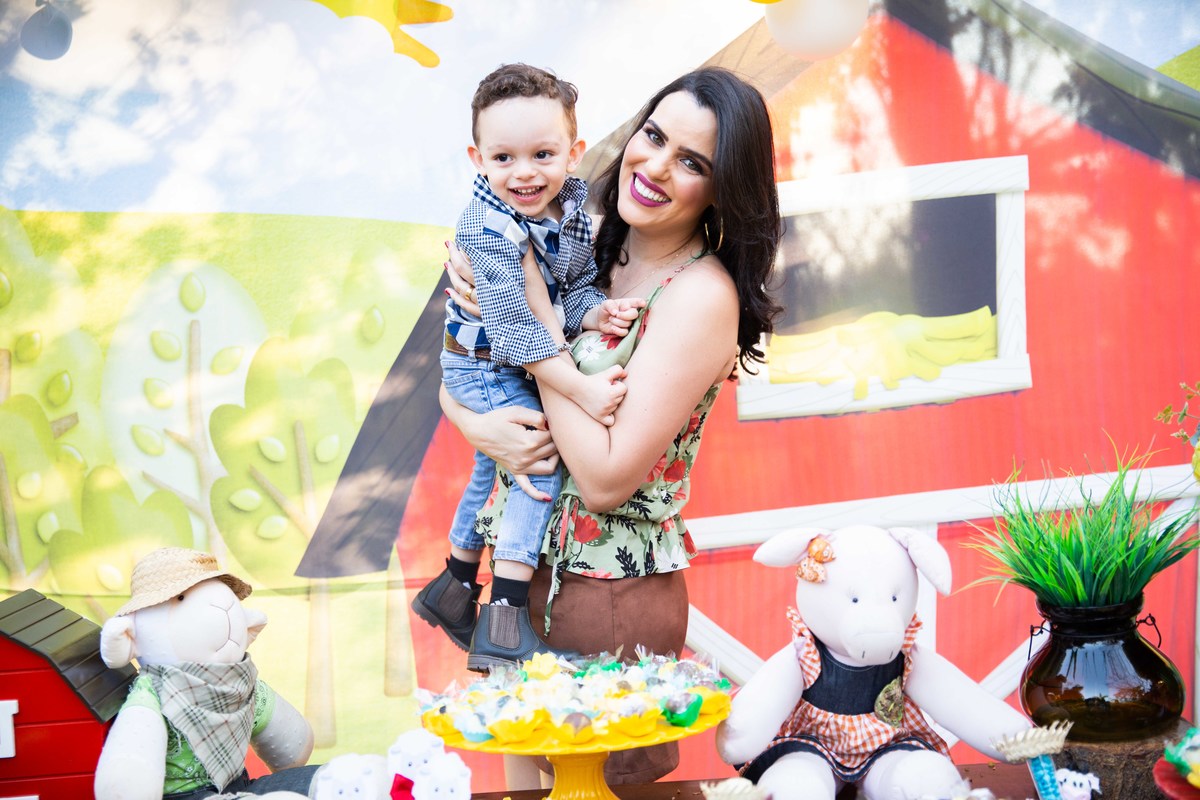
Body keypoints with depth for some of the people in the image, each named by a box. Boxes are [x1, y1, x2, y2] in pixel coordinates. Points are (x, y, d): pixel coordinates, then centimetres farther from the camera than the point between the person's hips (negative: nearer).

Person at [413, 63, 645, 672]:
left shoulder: (574, 210, -9)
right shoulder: (486, 228, -30)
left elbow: (575, 287, -2)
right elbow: (516, 328, -33)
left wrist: (596, 313, -26)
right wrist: (582, 389, -36)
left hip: (531, 368, 8)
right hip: (484, 368, -8)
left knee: (493, 470, 22)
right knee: (543, 458, -21)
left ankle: (454, 588, 43)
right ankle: (505, 618, -19)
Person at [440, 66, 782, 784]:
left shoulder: (701, 294, -19)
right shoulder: (588, 257, 1)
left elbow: (605, 481, -24)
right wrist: (477, 424, -17)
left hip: (612, 600, -7)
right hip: (527, 569, 7)